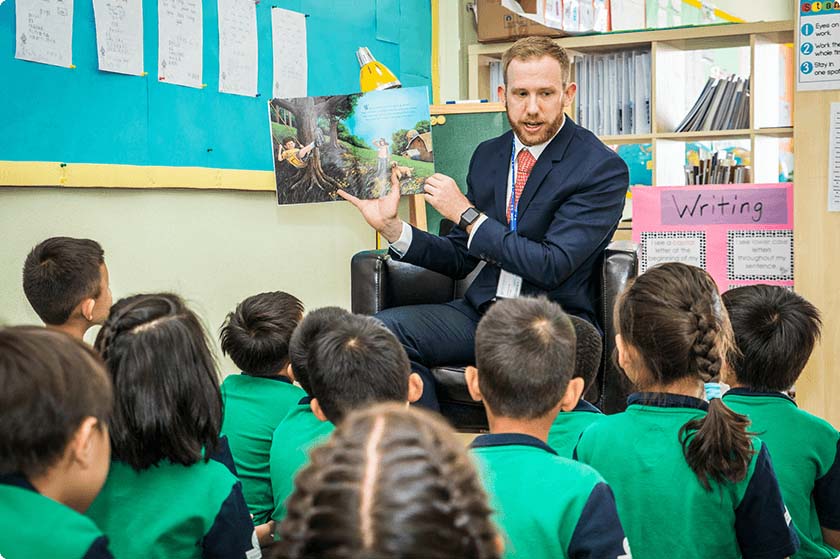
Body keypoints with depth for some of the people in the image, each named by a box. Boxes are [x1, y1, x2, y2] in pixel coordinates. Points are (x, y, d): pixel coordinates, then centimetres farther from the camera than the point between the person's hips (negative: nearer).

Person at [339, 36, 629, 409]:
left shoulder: (603, 168, -7)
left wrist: (468, 214, -12)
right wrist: (390, 225, -1)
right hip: (482, 309, 6)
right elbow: (460, 259, 15)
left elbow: (552, 266, -16)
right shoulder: (487, 155, 12)